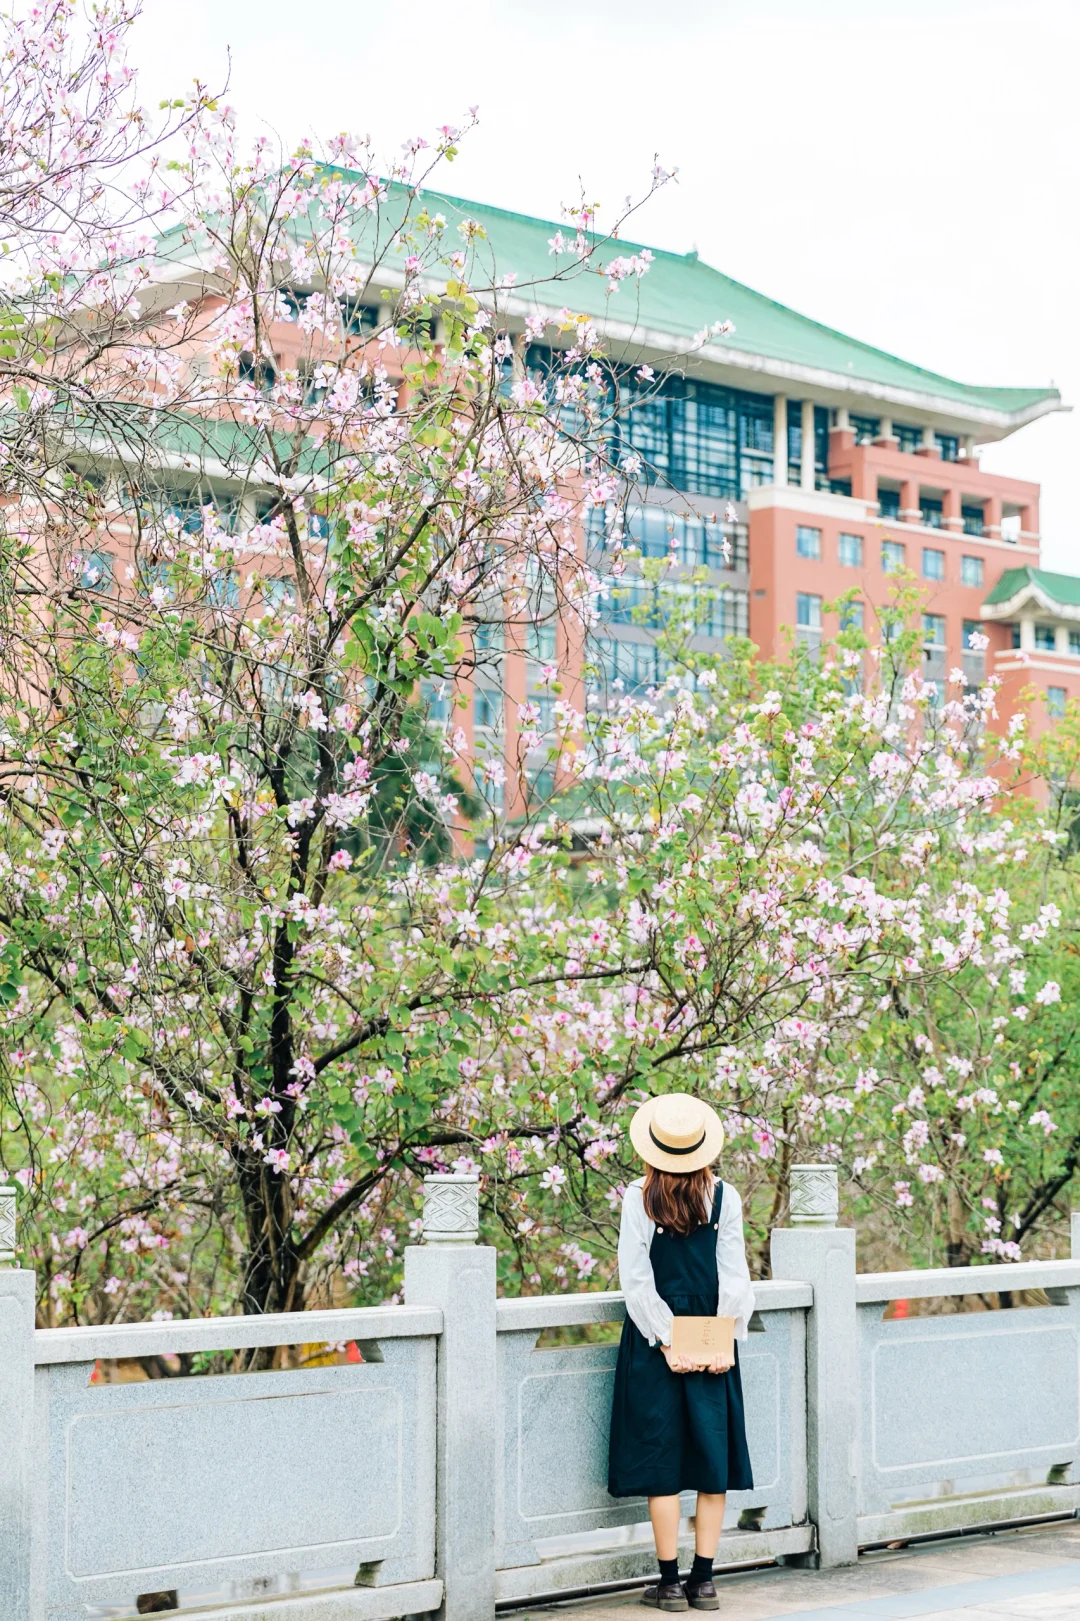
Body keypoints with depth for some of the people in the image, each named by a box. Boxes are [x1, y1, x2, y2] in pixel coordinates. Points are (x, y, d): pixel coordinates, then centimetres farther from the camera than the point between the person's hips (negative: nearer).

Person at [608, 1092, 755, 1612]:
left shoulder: (640, 1197, -8)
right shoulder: (724, 1196, -3)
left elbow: (636, 1280, -10)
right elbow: (734, 1276, -4)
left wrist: (666, 1342, -8)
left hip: (654, 1340, -1)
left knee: (661, 1457, 3)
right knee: (712, 1454, 8)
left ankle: (670, 1583, 5)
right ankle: (703, 1580, 9)